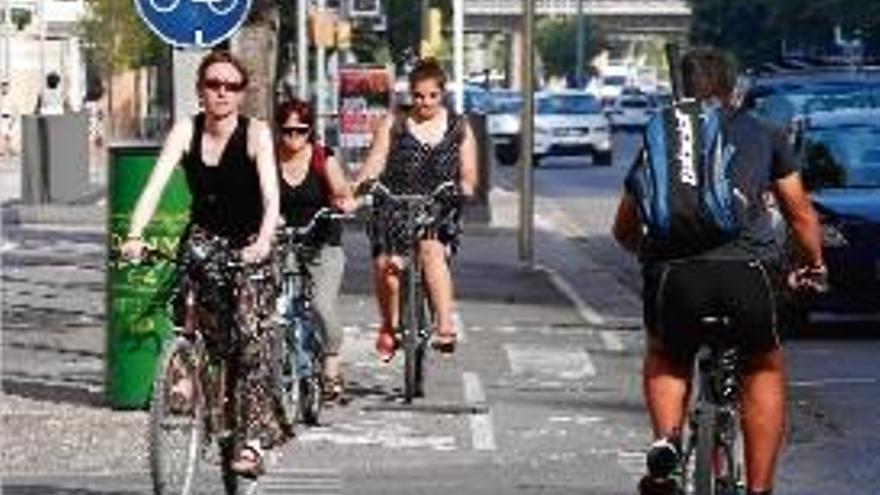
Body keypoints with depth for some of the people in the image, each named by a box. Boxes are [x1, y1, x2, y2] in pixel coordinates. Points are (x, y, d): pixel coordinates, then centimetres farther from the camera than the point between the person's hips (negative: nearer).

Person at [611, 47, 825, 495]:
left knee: (665, 358, 31)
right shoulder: (763, 135, 21)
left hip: (675, 273, 1)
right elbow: (801, 214, 29)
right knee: (765, 370, 26)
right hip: (748, 272, -1)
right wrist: (814, 262, 48)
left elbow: (624, 228, 28)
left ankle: (666, 442, 6)